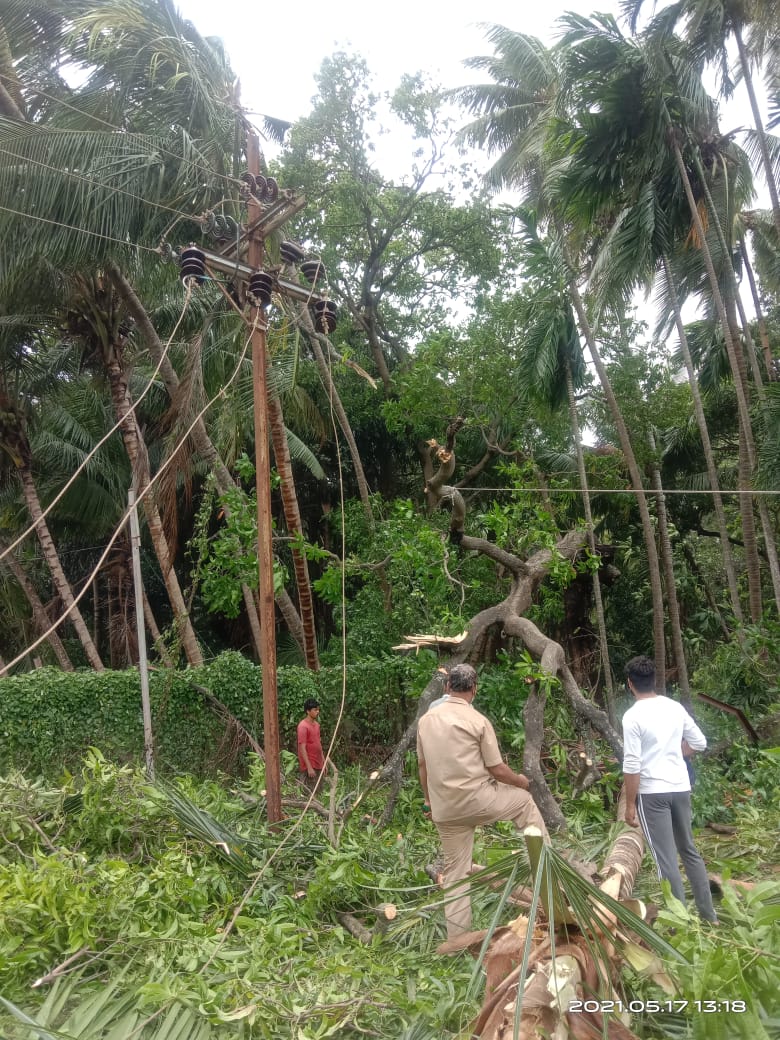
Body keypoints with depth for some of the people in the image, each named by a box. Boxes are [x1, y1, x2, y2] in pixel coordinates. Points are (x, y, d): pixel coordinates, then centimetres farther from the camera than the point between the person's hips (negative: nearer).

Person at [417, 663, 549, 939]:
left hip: (444, 809, 4)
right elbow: (497, 769, -6)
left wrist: (429, 800, 24)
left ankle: (456, 937, 20)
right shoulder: (478, 721, -11)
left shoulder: (426, 719, 4)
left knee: (455, 871, 16)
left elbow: (422, 765, 12)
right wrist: (521, 781, 13)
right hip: (476, 799, -4)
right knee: (525, 801, 22)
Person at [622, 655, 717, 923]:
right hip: (681, 787, 6)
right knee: (689, 850, 20)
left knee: (666, 859, 1)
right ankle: (709, 915, 28)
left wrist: (630, 804, -8)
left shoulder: (633, 716, -15)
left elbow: (632, 766, -16)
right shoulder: (675, 708, 3)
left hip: (652, 793, -6)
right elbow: (700, 743, 12)